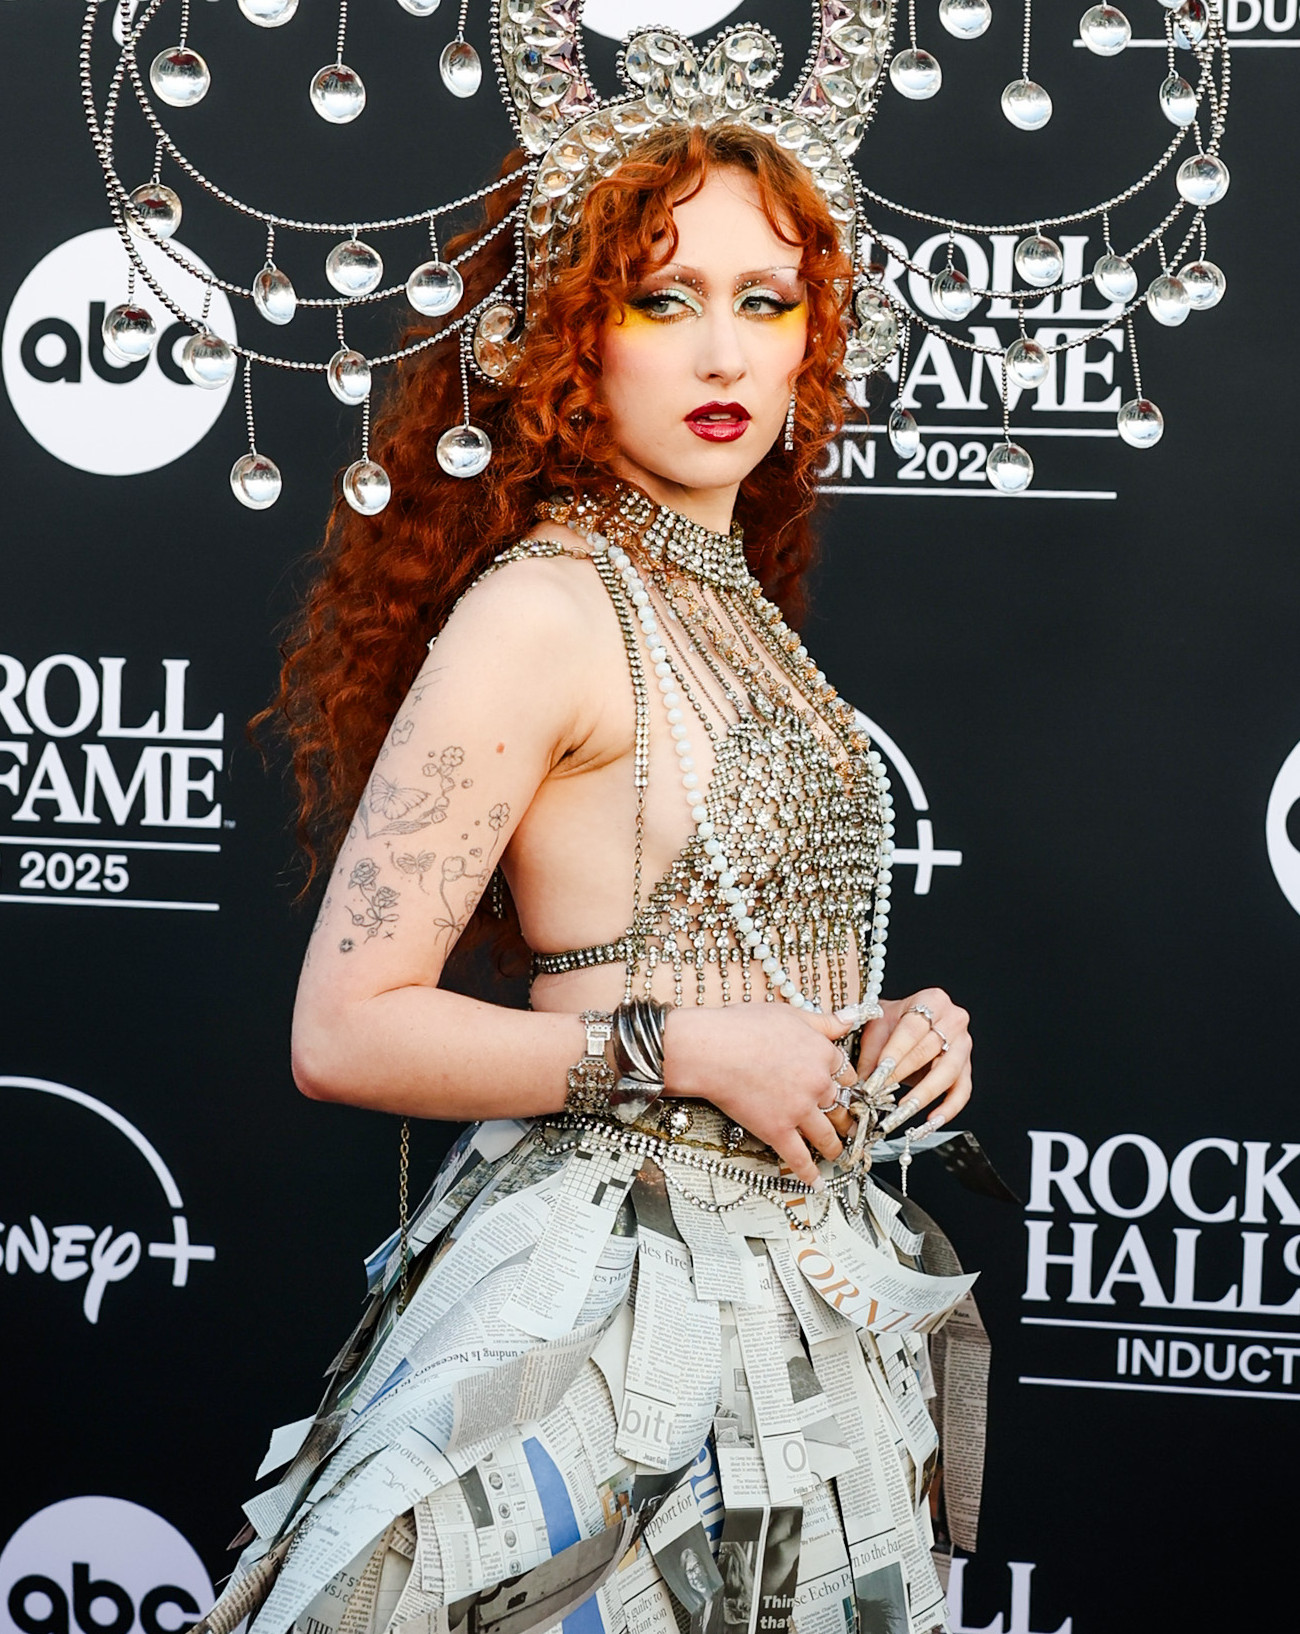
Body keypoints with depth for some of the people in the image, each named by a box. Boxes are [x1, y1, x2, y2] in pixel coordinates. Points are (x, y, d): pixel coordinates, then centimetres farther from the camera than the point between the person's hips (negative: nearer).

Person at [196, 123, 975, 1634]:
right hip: (612, 1271, -8)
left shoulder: (737, 605, 11)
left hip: (796, 1270, 8)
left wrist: (879, 1037, 3)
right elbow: (346, 1028, -18)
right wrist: (680, 1050, -18)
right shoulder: (541, 607, -14)